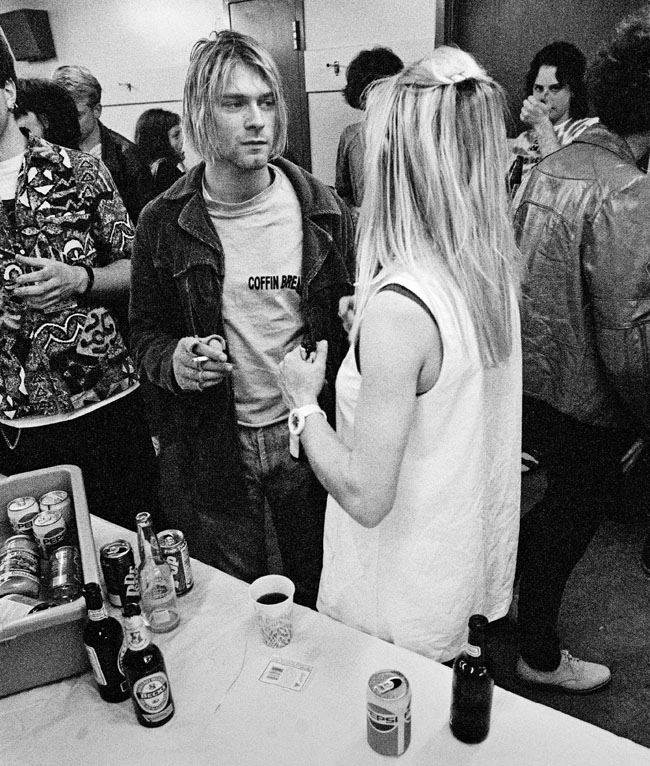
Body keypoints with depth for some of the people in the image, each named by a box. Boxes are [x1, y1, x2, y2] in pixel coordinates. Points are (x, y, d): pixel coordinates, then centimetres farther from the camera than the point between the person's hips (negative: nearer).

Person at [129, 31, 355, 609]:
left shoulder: (322, 209, -4)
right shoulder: (163, 223, -6)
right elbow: (146, 332, 3)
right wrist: (172, 360, -19)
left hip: (307, 434, 1)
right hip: (211, 447, 0)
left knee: (320, 588, 22)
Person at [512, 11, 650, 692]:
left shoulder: (552, 164, 2)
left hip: (531, 376, 8)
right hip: (588, 404, -7)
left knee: (562, 502, 29)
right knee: (568, 522, 13)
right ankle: (539, 657, 37)